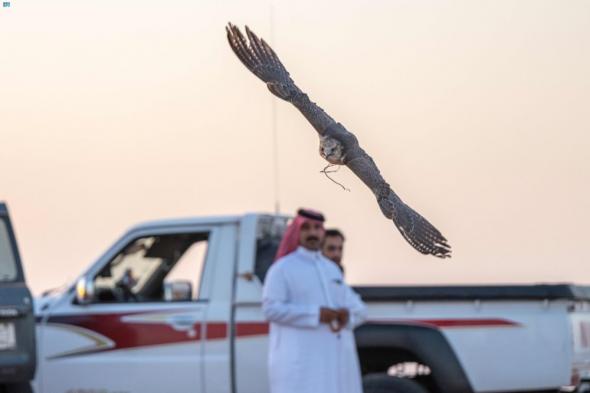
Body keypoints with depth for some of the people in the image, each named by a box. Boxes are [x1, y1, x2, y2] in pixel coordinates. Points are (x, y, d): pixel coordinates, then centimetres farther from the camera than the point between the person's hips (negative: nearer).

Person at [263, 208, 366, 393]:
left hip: (336, 360, 7)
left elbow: (358, 308, 18)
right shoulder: (282, 268, 1)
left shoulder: (332, 269, 20)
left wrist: (347, 314, -7)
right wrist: (316, 314, -18)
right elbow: (271, 308, -12)